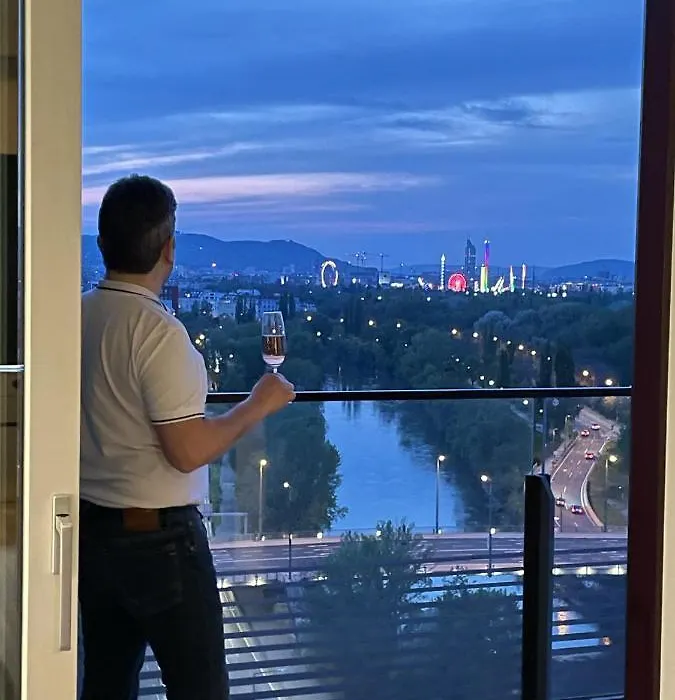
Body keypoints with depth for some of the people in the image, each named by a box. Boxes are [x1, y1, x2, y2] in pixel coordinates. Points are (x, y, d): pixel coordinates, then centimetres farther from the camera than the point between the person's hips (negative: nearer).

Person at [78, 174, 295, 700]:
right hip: (157, 535, -7)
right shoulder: (157, 330, -19)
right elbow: (189, 451, -20)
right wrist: (260, 405, -7)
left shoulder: (76, 316, 2)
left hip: (91, 526, 8)